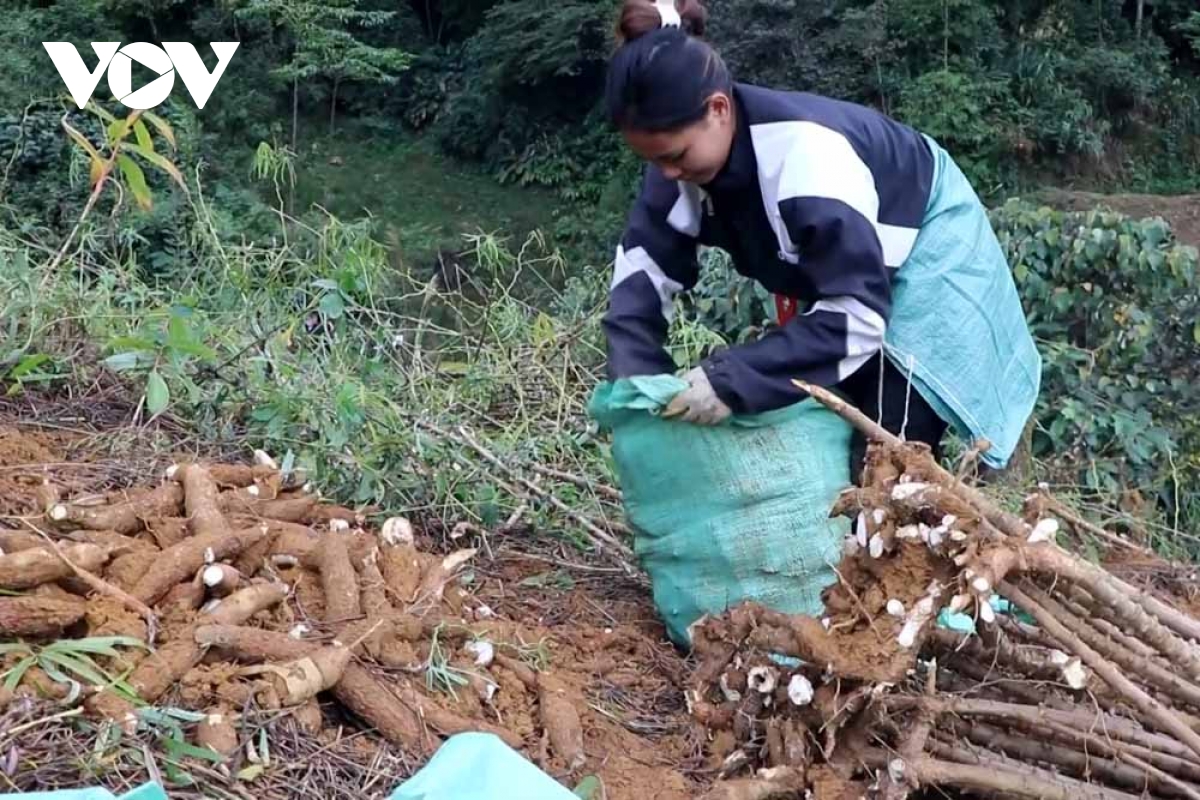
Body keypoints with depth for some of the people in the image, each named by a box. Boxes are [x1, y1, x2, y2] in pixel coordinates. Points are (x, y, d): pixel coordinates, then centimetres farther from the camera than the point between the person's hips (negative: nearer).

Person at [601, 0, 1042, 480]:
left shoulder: (809, 157, -40)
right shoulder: (686, 148, -18)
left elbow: (857, 316, -38)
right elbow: (644, 267, -10)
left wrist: (732, 380, -43)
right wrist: (635, 378, -25)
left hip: (926, 254, -7)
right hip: (836, 273, 7)